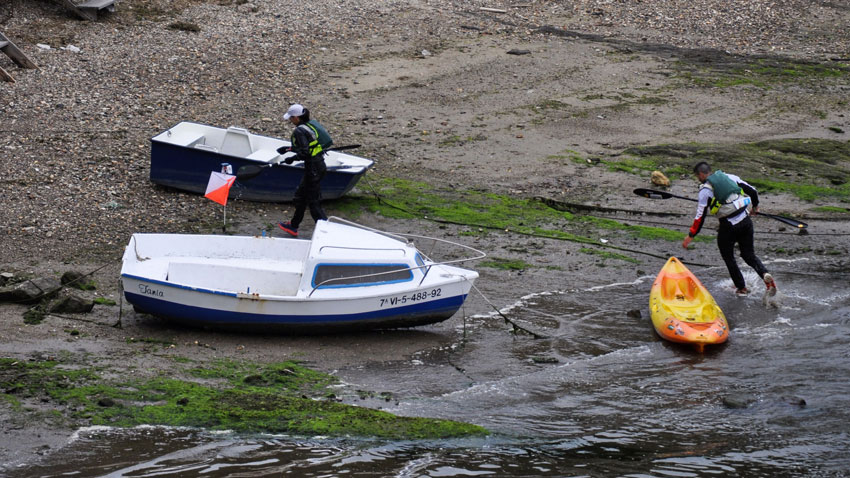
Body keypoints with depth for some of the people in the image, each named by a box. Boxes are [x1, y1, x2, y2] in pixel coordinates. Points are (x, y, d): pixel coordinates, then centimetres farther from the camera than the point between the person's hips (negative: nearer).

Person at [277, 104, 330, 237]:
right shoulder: (311, 124, 11)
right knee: (300, 196, 23)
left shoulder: (299, 131, -17)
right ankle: (293, 226, 36)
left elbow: (304, 153, -23)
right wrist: (289, 149, 24)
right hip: (320, 165, 10)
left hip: (313, 168, -10)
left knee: (313, 202, -2)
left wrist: (292, 158, -7)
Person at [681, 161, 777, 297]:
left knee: (728, 257, 16)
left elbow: (701, 216, -9)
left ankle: (741, 288, 20)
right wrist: (755, 206, 33)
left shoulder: (705, 189, -6)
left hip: (728, 226, -5)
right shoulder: (730, 177, 9)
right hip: (746, 220, 5)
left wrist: (691, 236, -2)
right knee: (749, 254, 16)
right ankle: (765, 274, -10)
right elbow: (753, 191, 13)